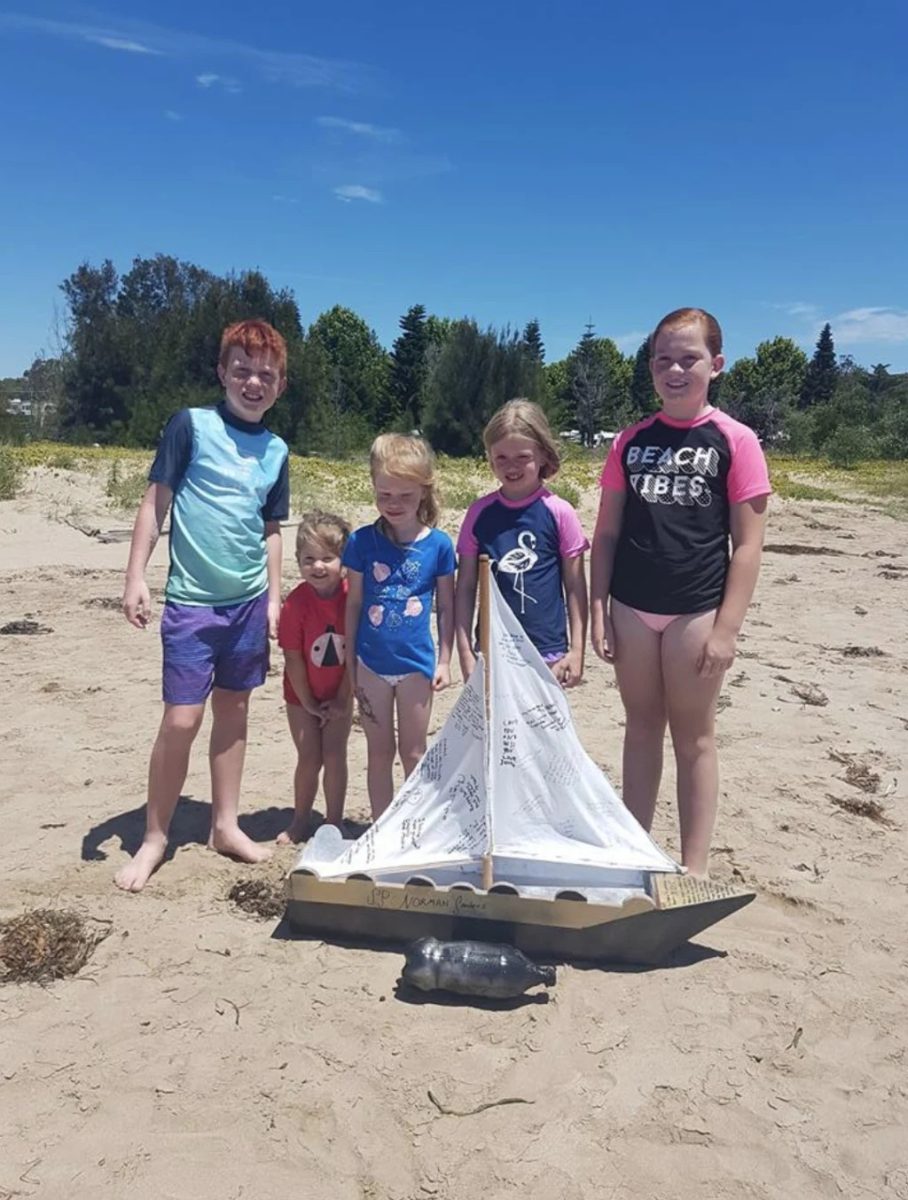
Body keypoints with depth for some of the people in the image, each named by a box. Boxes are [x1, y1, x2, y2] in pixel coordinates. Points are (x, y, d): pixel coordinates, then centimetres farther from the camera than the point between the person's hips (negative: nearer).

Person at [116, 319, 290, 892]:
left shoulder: (276, 450, 8)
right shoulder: (191, 424, -5)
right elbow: (156, 502, -5)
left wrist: (274, 597, 9)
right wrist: (137, 577, -10)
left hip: (248, 600, 5)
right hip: (192, 600, -4)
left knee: (233, 712, 12)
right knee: (181, 720, -4)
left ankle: (225, 824, 26)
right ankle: (154, 839, 14)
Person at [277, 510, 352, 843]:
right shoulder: (296, 603, -19)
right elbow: (293, 658, -13)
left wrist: (341, 700, -8)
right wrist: (309, 703, -8)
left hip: (339, 695, 1)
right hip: (303, 695, 0)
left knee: (334, 756, 1)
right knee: (309, 759, 3)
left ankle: (334, 823, 17)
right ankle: (299, 821, 24)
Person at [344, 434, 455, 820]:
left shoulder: (438, 544, -6)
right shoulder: (362, 541, -5)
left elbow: (446, 607, 2)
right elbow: (353, 604, 1)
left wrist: (444, 661, 1)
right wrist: (350, 663, 2)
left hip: (416, 663, -1)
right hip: (372, 663, 1)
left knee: (414, 753, 12)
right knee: (379, 751, 13)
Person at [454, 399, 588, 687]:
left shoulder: (559, 512, -6)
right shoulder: (480, 512, 0)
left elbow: (575, 587, -1)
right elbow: (465, 587, 4)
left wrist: (576, 650, -3)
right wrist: (465, 651, 1)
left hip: (547, 653, -2)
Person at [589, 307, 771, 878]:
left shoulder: (735, 441, -5)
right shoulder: (631, 441, 5)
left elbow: (748, 545, -7)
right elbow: (606, 534, 7)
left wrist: (727, 629, -11)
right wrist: (599, 611, 1)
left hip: (696, 610, -3)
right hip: (632, 607, 3)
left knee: (693, 736, 6)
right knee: (642, 726, 14)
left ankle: (694, 869, 20)